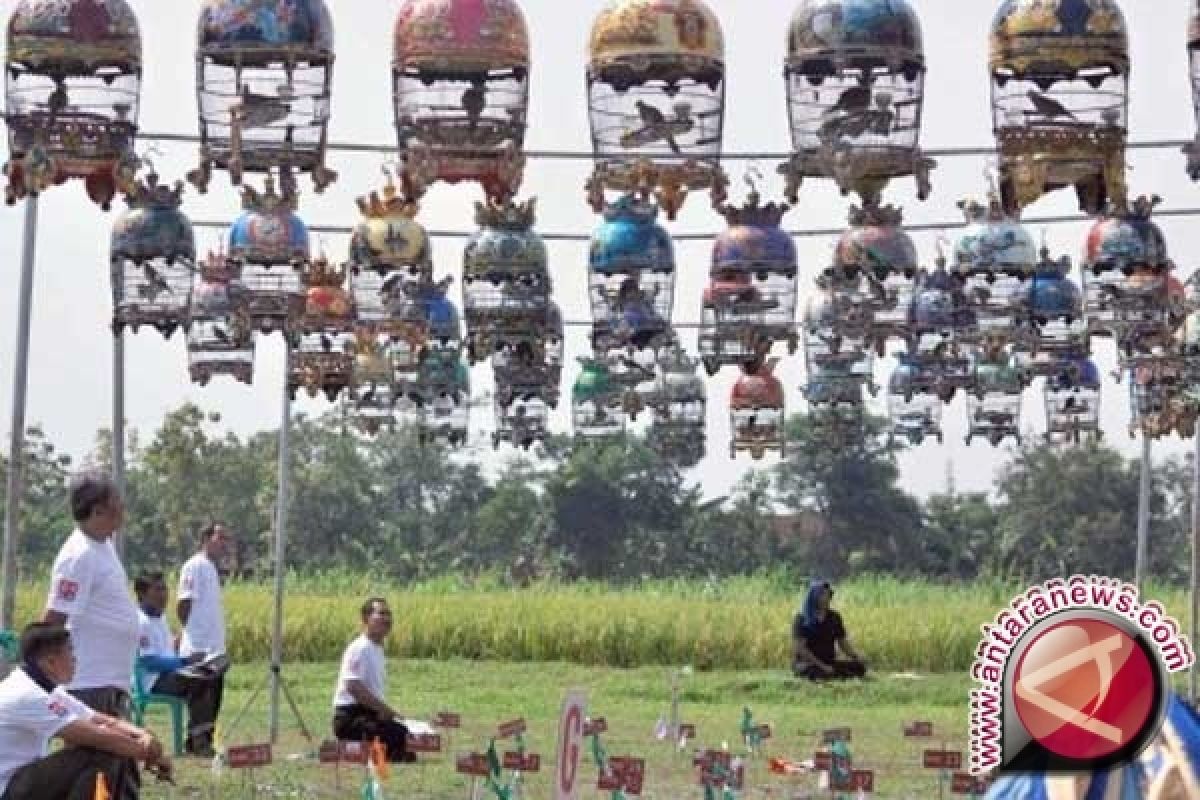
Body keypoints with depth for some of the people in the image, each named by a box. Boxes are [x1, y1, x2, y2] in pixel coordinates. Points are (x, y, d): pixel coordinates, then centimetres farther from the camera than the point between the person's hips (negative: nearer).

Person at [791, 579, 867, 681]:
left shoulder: (834, 618, 9)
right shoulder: (802, 619, -7)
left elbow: (844, 644, 10)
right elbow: (800, 648, -14)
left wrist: (857, 657, -9)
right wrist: (822, 666, -21)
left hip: (829, 662, 5)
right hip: (806, 662, -5)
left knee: (860, 666, -17)